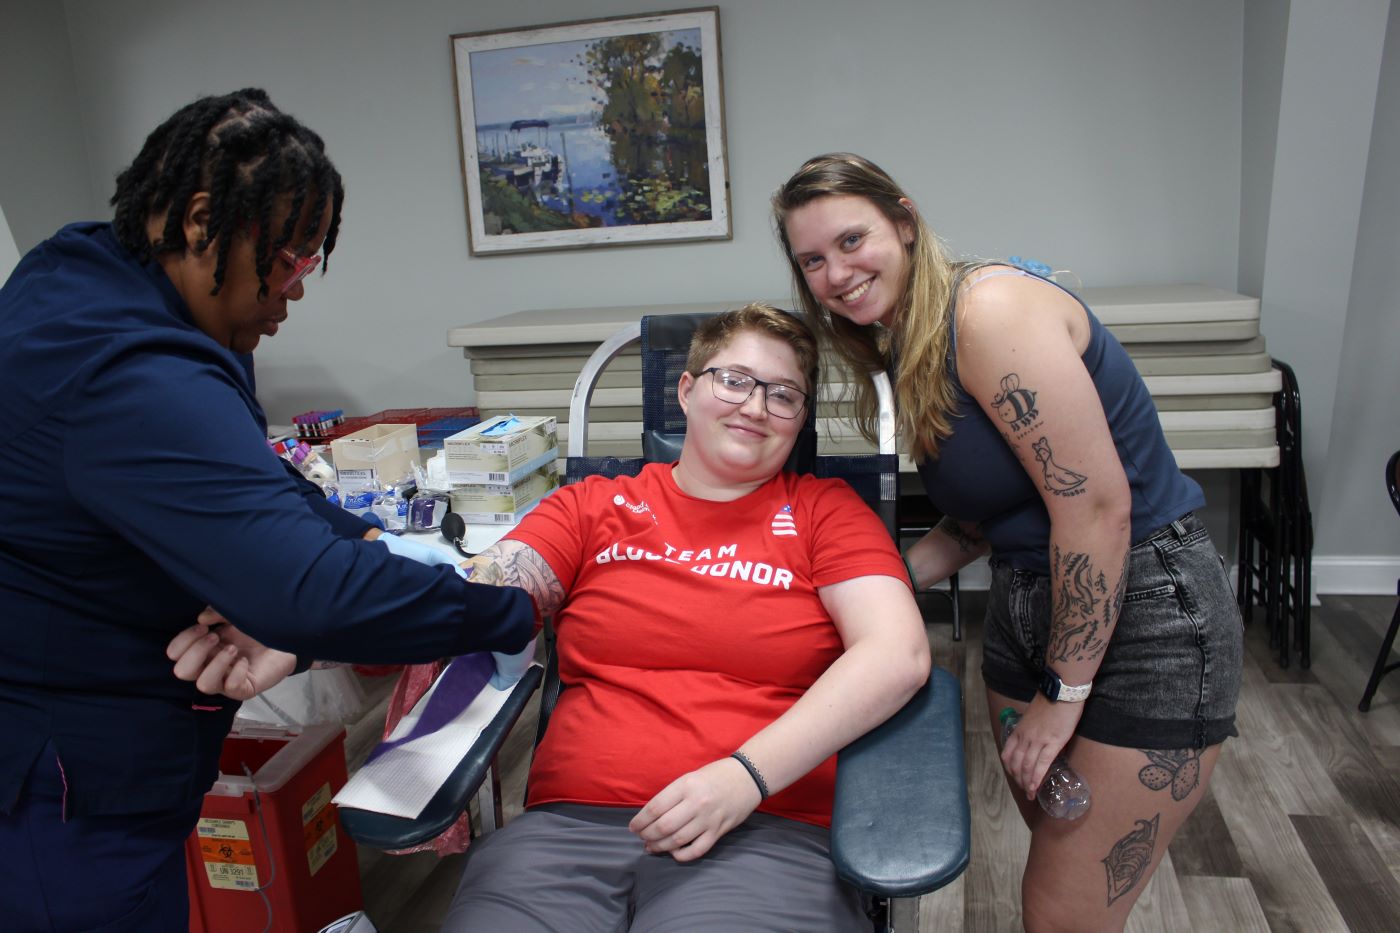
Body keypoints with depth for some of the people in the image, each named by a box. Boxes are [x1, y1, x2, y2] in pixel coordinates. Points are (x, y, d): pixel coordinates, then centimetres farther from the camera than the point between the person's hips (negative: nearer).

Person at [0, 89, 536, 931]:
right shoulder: (136, 384, -33)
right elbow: (310, 594, -39)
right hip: (73, 796, -10)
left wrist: (367, 540, -5)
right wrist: (515, 614, -28)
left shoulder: (80, 277, 2)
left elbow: (238, 483, 9)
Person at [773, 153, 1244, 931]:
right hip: (1026, 607, 8)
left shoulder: (992, 308, -20)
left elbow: (1096, 506, -24)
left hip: (1146, 614, -8)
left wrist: (1063, 694, -16)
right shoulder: (909, 347, 8)